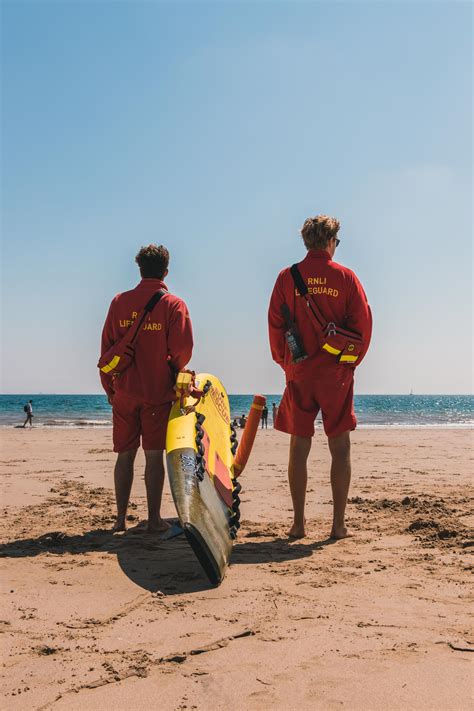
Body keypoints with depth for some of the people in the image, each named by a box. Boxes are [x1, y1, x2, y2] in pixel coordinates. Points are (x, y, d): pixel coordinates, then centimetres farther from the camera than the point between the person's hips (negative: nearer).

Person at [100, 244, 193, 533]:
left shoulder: (119, 302, 5)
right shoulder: (174, 305, -4)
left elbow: (107, 347, 6)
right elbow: (182, 350, -11)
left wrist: (109, 387, 14)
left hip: (124, 392, 2)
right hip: (158, 393, -2)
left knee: (125, 455, 10)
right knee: (154, 455, 3)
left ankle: (121, 518, 12)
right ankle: (154, 519, 6)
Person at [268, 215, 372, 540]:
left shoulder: (287, 277, 1)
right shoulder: (346, 277, 0)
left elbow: (275, 324, 1)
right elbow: (363, 323, -3)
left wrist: (285, 363, 11)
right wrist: (352, 361, 9)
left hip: (299, 373, 1)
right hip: (337, 373, -1)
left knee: (299, 447, 7)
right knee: (340, 447, 6)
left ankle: (298, 523, 9)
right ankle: (339, 523, 7)